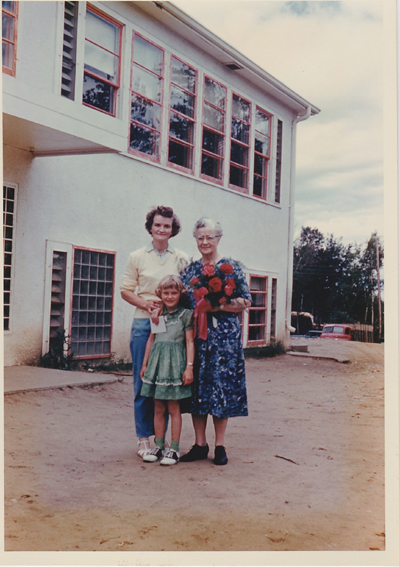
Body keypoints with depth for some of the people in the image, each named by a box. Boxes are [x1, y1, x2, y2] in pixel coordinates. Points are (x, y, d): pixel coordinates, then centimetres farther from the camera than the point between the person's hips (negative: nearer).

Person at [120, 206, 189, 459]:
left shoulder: (181, 258, 8)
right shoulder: (137, 257, 7)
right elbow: (126, 290, 7)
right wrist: (146, 303, -10)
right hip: (144, 323, -1)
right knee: (143, 381, 2)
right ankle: (144, 438, 13)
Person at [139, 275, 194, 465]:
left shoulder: (185, 314, -1)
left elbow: (189, 342, -3)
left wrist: (189, 367, -9)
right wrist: (145, 364, 18)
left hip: (175, 363, -4)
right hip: (157, 362, 4)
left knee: (173, 407, 0)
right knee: (158, 408, 9)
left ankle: (174, 449, 9)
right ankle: (159, 446, 18)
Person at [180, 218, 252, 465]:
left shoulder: (231, 267, 1)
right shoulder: (190, 269, 12)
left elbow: (246, 301, -3)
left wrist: (217, 306, -12)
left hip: (223, 334, -3)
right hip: (195, 333, 4)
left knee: (221, 383, -2)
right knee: (197, 385, 4)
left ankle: (220, 445, 9)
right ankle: (200, 444, 14)